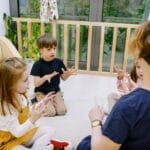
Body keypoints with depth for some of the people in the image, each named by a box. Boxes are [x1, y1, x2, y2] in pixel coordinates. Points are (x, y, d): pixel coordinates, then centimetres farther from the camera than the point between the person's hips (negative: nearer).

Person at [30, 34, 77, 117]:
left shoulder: (58, 62, -4)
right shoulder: (38, 65, -16)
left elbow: (63, 78, 5)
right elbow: (36, 83, -18)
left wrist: (68, 73, -18)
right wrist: (45, 77, -37)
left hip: (55, 91, 4)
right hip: (42, 92, -4)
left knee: (62, 111, -10)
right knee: (51, 112, -17)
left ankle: (51, 102, 18)